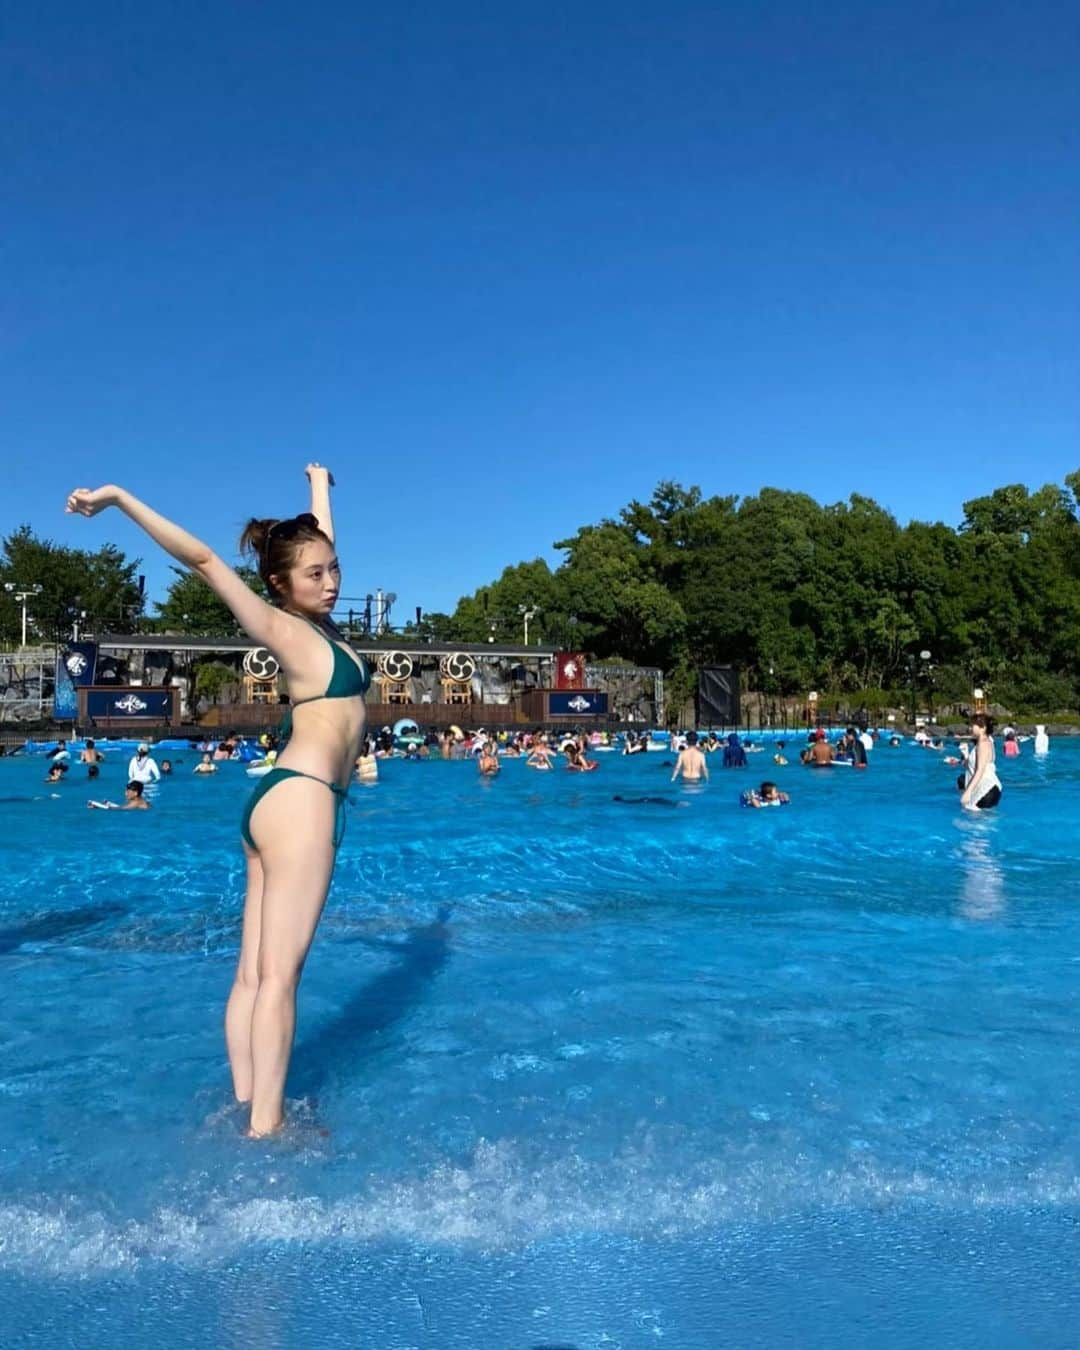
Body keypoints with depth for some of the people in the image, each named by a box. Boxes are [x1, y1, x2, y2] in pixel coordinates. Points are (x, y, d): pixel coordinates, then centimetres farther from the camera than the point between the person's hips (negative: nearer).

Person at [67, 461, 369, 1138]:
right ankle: (266, 1124, -1)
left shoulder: (318, 620, 15)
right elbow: (204, 558, -10)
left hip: (283, 800, 9)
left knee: (254, 972, 7)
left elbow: (318, 542, 31)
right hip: (301, 800, -9)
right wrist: (120, 498, -12)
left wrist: (319, 488, 46)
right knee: (279, 975, -6)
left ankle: (247, 1109, 13)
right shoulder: (284, 630, -6)